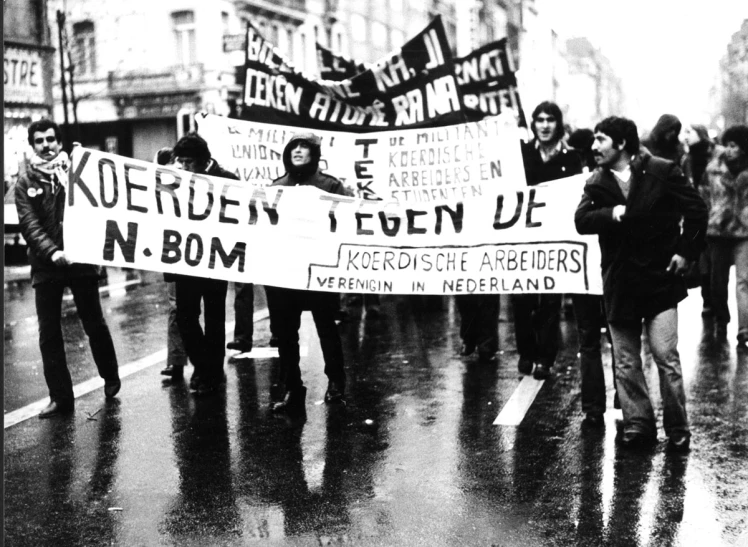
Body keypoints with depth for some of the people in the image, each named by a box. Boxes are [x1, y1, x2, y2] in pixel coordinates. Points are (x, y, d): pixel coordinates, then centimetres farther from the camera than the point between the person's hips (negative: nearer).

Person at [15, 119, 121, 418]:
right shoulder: (26, 182, 5)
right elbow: (29, 224, -5)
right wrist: (52, 252, -19)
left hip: (82, 259, -1)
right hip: (46, 264, 1)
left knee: (94, 323, 8)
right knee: (49, 333, 2)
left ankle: (110, 377, 30)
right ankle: (60, 397, 10)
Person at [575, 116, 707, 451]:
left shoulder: (662, 172, -4)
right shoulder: (597, 183, 7)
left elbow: (696, 209, 0)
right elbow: (581, 221, -7)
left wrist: (686, 251, -4)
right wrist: (612, 214, -23)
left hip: (660, 277, -4)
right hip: (619, 282, 4)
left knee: (666, 356, -5)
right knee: (626, 363, 6)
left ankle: (678, 430, 9)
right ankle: (638, 426, 17)